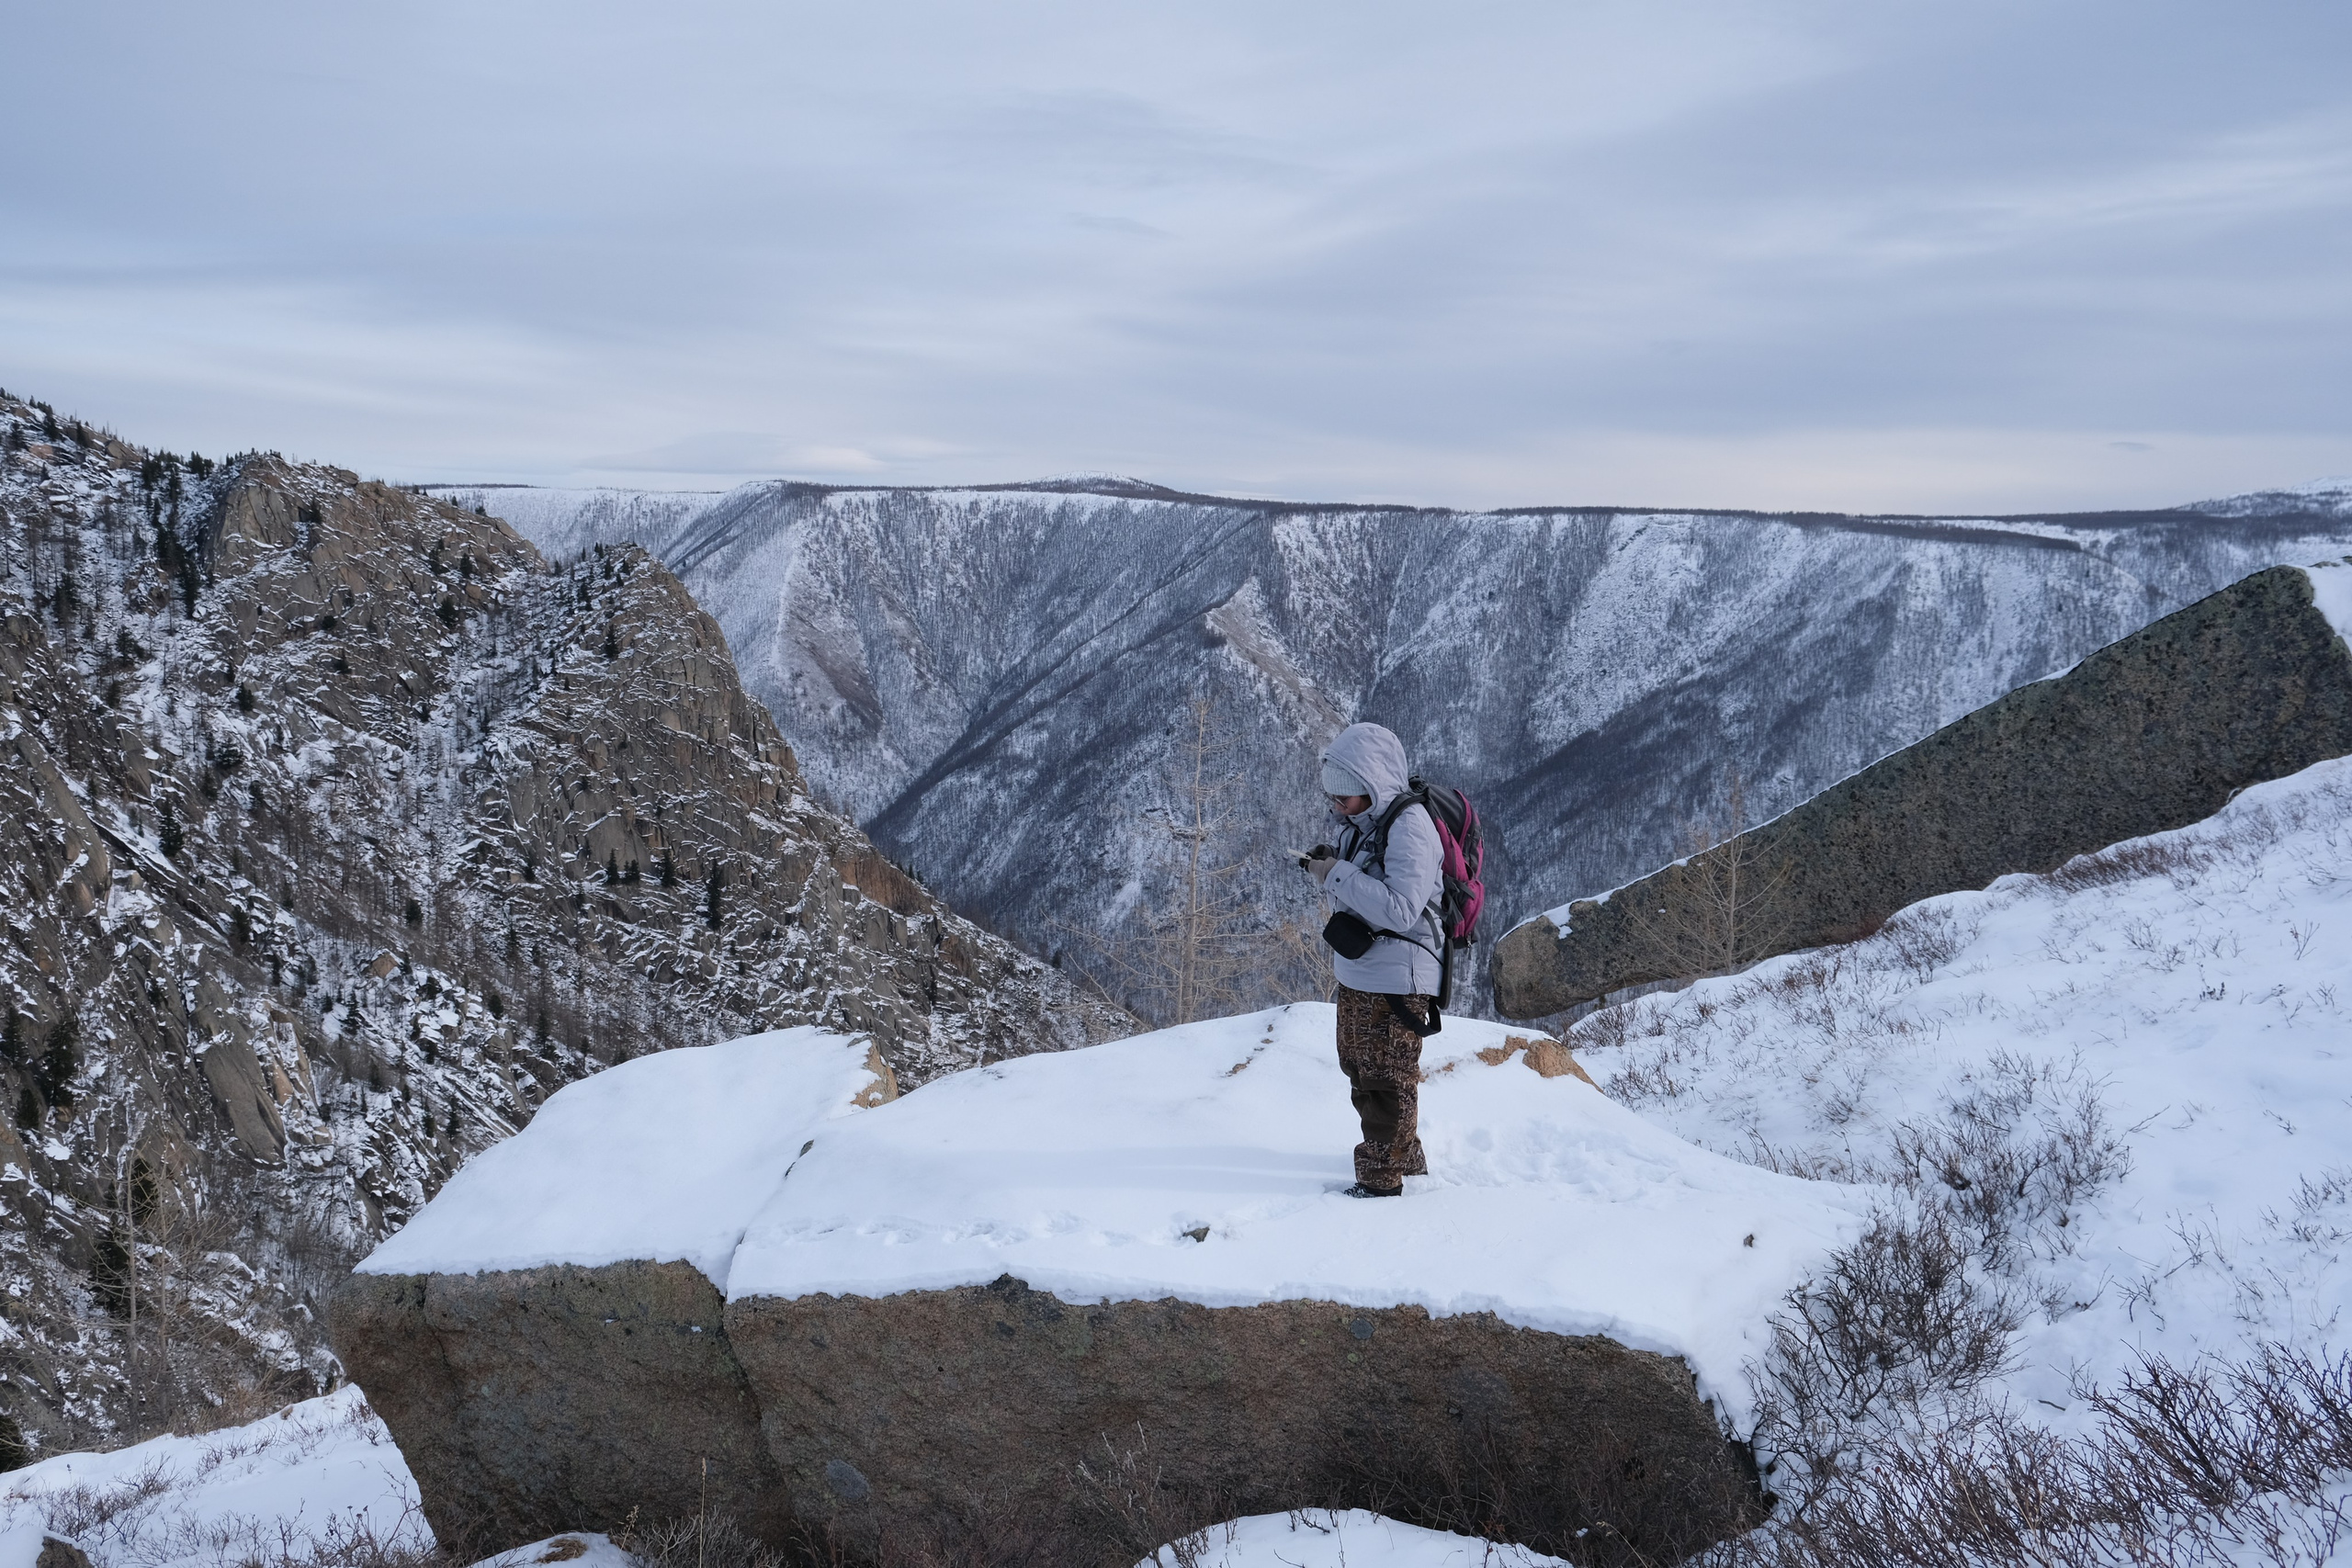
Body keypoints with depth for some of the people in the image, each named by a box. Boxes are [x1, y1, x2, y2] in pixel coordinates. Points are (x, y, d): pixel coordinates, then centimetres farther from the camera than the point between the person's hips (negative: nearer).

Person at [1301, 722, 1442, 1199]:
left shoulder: (1409, 827, -21)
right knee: (1362, 1075, 21)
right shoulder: (1363, 820, 7)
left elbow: (1400, 910, -28)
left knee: (1385, 1083, 2)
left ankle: (1382, 1180, 13)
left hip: (1395, 979, -10)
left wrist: (1338, 874, -25)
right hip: (1355, 974, 10)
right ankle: (1406, 1160, 36)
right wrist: (1328, 869, -4)